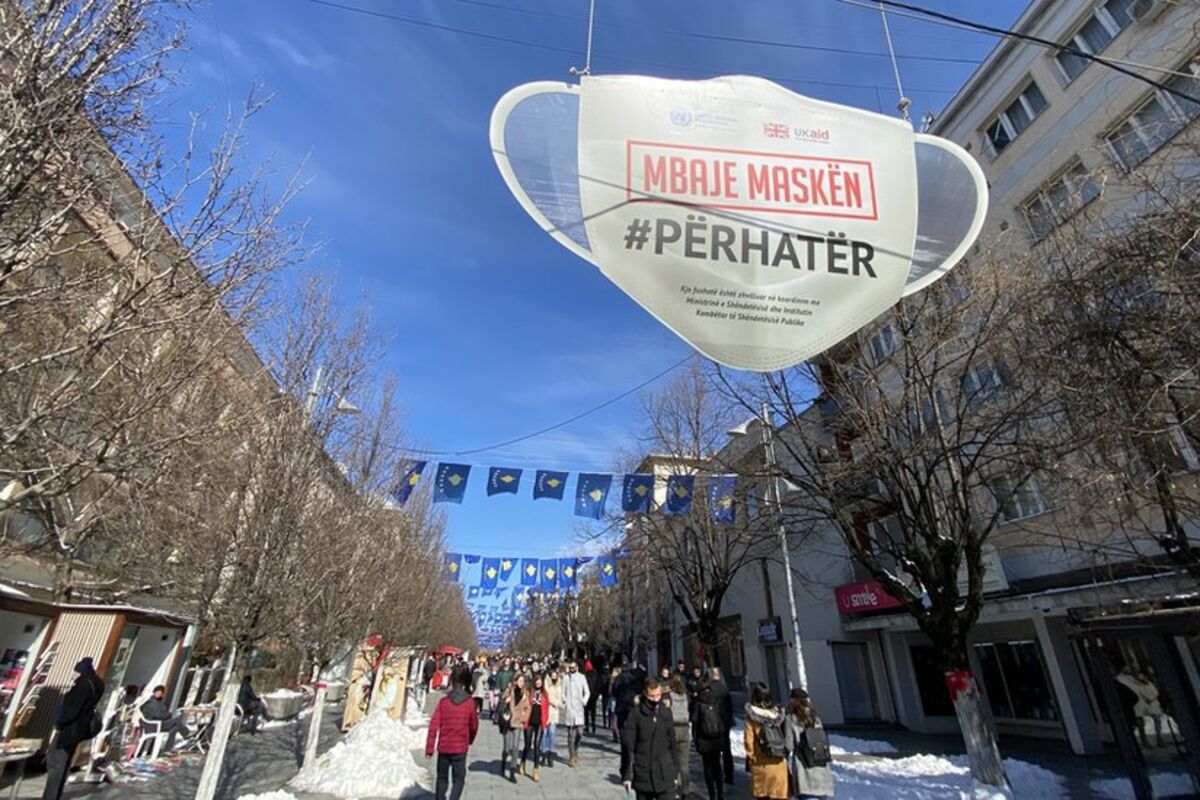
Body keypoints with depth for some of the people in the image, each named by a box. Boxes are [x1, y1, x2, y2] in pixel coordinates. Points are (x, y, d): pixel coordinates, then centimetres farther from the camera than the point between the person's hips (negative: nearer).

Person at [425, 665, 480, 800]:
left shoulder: (443, 701, -9)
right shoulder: (469, 703, -8)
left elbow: (433, 726, -10)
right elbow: (474, 726, 3)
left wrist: (429, 748, -2)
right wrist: (470, 740, 22)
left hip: (443, 747, 1)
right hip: (460, 748, -1)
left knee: (442, 778, 20)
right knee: (459, 779, 10)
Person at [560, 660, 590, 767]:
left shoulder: (581, 677, 2)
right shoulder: (566, 678, 1)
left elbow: (587, 692, 7)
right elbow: (562, 693, 5)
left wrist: (584, 702, -4)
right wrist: (564, 702, -8)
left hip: (579, 709, 1)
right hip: (569, 709, 0)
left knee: (579, 733, -2)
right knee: (571, 734, 3)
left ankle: (575, 750, 25)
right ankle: (571, 757, 15)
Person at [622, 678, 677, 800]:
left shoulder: (666, 713, 1)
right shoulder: (636, 713, -10)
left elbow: (672, 743, 9)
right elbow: (627, 745, -8)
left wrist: (674, 772, 12)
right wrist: (626, 774, -9)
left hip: (664, 775, 2)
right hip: (642, 775, -2)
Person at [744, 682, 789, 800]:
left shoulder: (751, 716, -11)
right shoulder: (777, 712, -2)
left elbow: (749, 740, -10)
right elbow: (784, 736, 2)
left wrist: (750, 756, 3)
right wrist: (785, 754, 13)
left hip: (761, 763, -2)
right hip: (779, 762, 2)